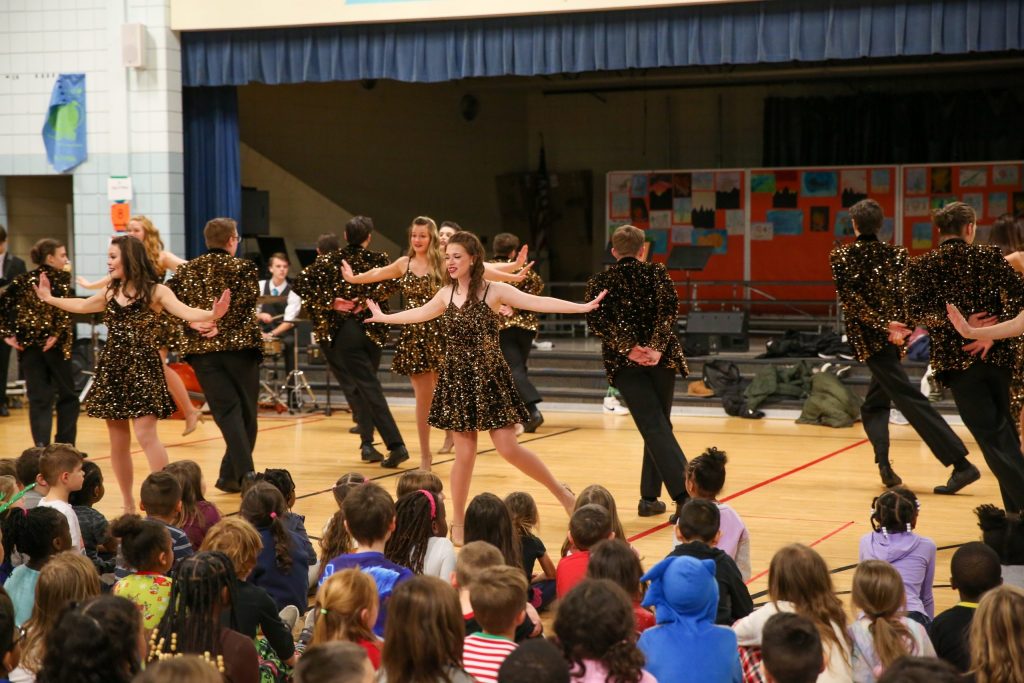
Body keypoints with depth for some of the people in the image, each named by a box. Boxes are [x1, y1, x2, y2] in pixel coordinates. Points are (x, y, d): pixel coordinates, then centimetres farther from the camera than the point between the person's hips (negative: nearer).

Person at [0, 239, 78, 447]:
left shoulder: (23, 280, 12)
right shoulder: (62, 277, 0)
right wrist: (56, 334, -16)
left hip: (28, 344, 4)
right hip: (53, 344, -4)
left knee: (39, 399, 6)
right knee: (67, 396, 11)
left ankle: (42, 449, -3)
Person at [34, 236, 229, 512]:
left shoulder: (155, 291, -5)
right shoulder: (110, 293, 13)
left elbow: (186, 312, -19)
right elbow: (81, 306, 32)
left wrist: (211, 314, -38)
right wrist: (48, 298, 39)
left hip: (143, 368, -6)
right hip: (112, 369, 6)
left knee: (146, 435, -15)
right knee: (118, 442, 8)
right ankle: (128, 503, 17)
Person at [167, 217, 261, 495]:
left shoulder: (187, 270, 9)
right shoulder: (243, 267, 0)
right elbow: (244, 302, -12)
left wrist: (193, 322, -4)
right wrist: (221, 325, -11)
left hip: (201, 348, 2)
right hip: (239, 345, -2)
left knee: (227, 410, 0)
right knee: (245, 410, 9)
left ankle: (245, 472, -16)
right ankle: (231, 475, 10)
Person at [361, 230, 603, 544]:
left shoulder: (494, 291, -7)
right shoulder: (446, 294, 7)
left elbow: (538, 302, -16)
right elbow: (420, 313, 27)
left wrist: (583, 307, -27)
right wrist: (383, 317, 39)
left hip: (490, 378, -3)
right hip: (457, 380, 3)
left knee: (508, 448, -7)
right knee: (465, 454, 2)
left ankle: (561, 492, 14)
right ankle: (458, 523, 13)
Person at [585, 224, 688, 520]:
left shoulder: (600, 282, 7)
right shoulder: (657, 273, 6)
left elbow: (596, 319, -8)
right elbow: (669, 308, -10)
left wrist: (627, 347, -14)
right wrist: (656, 347, -16)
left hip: (625, 362, -1)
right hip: (660, 357, 1)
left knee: (654, 427, -7)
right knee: (659, 425, 15)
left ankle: (683, 493, -24)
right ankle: (649, 497, 11)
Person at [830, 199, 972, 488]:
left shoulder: (841, 256, -1)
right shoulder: (896, 253, 8)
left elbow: (851, 298, -11)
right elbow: (904, 294, -3)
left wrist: (881, 325, -14)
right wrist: (896, 325, -9)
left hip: (868, 335, -4)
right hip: (895, 333, 4)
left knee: (909, 398, -9)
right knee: (874, 404, 16)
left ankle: (959, 462, -16)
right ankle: (884, 464, 0)